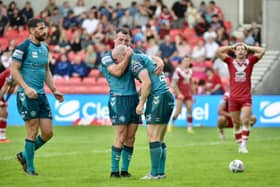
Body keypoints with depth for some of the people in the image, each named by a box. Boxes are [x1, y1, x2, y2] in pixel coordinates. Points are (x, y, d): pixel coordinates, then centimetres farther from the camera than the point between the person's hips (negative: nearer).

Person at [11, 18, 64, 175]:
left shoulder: (44, 48, 14)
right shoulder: (23, 47, -9)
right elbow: (14, 69, -11)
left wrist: (54, 90, 14)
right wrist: (26, 88, -21)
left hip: (42, 95, 7)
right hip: (27, 96, -7)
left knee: (48, 133, 4)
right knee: (32, 133, -4)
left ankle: (24, 155, 24)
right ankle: (30, 168, 8)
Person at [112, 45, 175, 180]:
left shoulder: (135, 60, -6)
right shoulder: (143, 58, 22)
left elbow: (147, 82, -17)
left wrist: (141, 104, -13)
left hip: (158, 97, -10)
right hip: (168, 98, 10)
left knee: (153, 138, -7)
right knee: (159, 140, 11)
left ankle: (155, 173, -6)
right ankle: (161, 172, 11)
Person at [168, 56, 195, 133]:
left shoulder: (190, 71, 10)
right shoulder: (178, 70, -10)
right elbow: (174, 84, -11)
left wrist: (192, 93, 19)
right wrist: (179, 93, -16)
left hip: (188, 94, 5)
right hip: (180, 94, -5)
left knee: (190, 110, -3)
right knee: (178, 111, -8)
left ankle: (190, 127, 1)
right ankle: (171, 124, 13)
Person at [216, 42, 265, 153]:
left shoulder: (250, 61, 5)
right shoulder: (231, 62, 6)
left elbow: (262, 51, 0)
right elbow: (218, 51, -1)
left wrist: (249, 47, 9)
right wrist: (231, 47, 7)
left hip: (246, 98, -1)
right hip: (233, 97, 1)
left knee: (245, 121, -15)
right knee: (236, 123, 6)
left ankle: (244, 144, -14)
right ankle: (239, 145, 15)